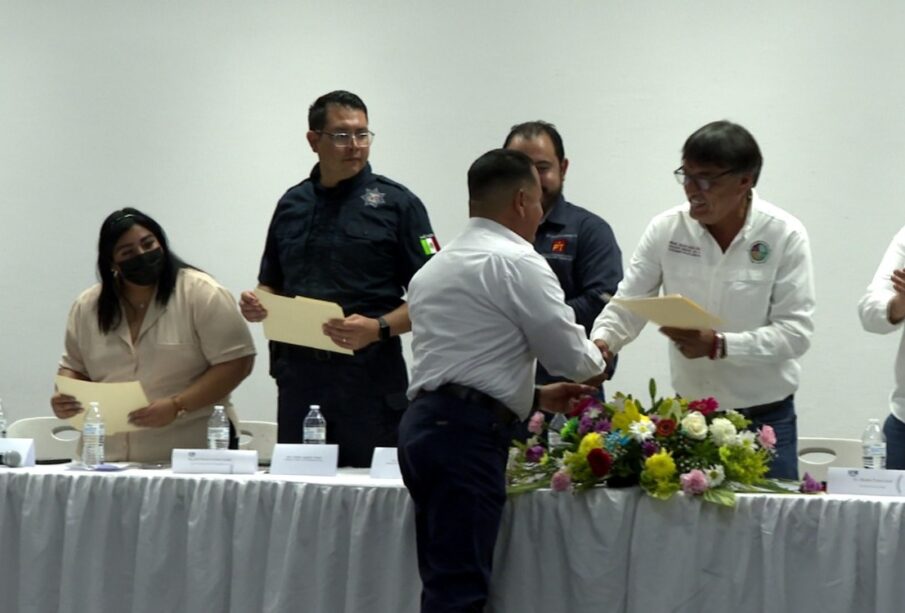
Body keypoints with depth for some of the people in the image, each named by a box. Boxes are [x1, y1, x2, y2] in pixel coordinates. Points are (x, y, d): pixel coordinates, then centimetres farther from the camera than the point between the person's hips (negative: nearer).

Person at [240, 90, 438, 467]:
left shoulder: (396, 205, 0)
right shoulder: (292, 205, 14)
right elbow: (272, 285, 24)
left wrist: (379, 329, -19)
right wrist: (256, 305, 2)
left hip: (369, 378, -4)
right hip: (299, 376, 4)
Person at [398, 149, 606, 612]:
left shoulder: (437, 265, 22)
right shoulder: (515, 261, -6)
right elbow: (572, 357, -4)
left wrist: (536, 397, 26)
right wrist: (598, 357, 18)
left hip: (426, 422, 9)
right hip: (466, 434, -9)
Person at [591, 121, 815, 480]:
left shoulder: (784, 235, -9)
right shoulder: (666, 229, -2)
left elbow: (796, 331, -13)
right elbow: (627, 305, 4)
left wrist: (719, 345, -24)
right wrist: (602, 341, -18)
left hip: (765, 420, -2)